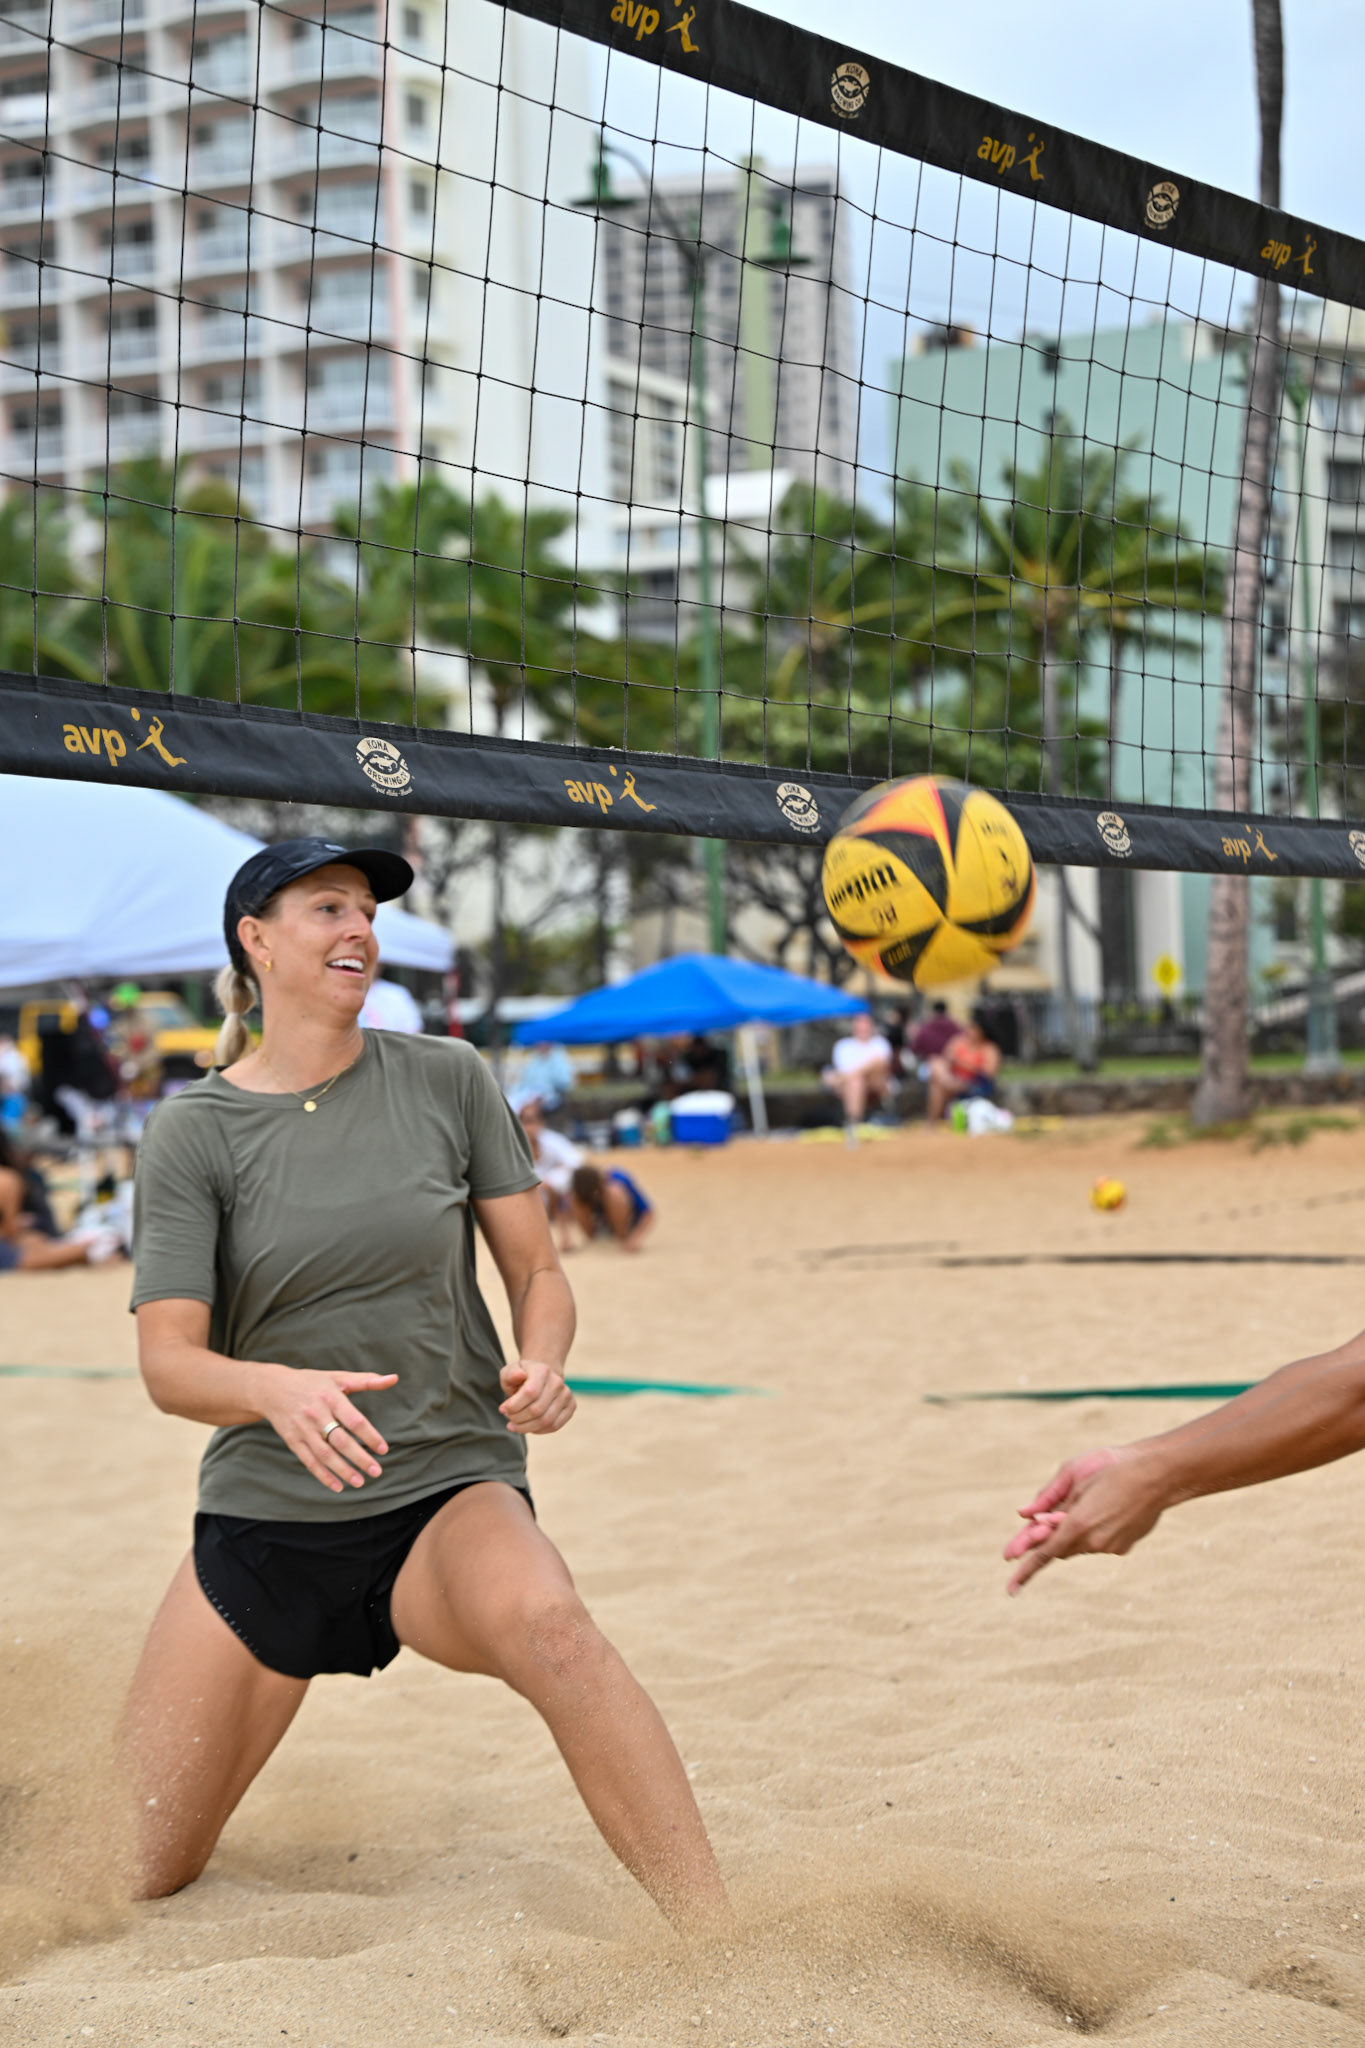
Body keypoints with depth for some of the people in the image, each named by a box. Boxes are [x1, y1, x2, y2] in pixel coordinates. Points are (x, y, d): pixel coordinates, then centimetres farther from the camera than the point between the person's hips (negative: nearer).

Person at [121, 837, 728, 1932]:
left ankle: (722, 1941, -35)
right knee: (130, 1875, -1)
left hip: (450, 1485, -1)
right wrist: (278, 1388, -31)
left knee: (548, 1624, -37)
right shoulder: (193, 1130, -2)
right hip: (266, 1514, 1)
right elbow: (169, 1361, -9)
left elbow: (539, 1272, 6)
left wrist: (542, 1365, -17)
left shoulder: (448, 1078, 1)